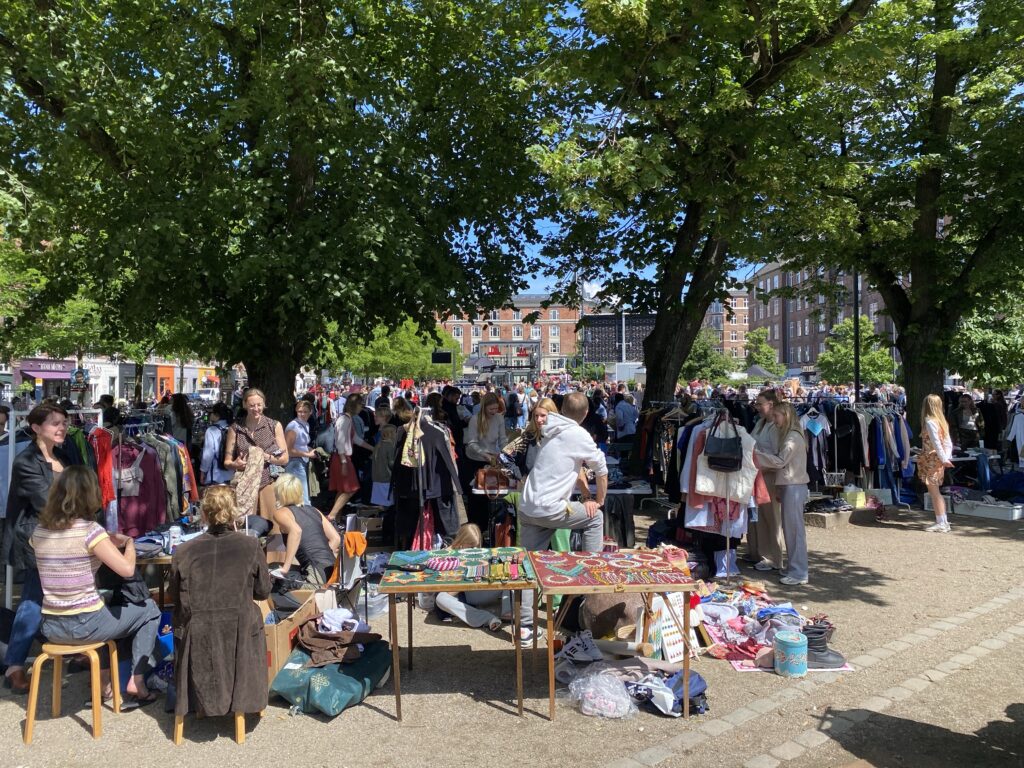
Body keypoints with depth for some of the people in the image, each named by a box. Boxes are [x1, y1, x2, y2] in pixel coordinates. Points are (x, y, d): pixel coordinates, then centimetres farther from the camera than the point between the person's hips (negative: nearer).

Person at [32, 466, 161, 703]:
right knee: (150, 610, 17)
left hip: (51, 627, 7)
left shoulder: (39, 532, 1)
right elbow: (127, 569, -22)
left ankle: (104, 681, 37)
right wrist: (129, 541, -4)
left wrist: (107, 543, 15)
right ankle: (137, 681, 13)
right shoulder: (90, 530, -18)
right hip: (84, 626, -6)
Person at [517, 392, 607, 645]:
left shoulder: (553, 431, 15)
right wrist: (599, 500, 17)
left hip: (527, 508, 7)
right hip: (550, 510, -7)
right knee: (595, 517, 17)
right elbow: (601, 470, 1)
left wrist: (586, 495, 15)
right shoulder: (579, 436, -8)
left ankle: (525, 627, 6)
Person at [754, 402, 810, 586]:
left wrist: (756, 453, -13)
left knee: (794, 529, -5)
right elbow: (779, 458, 13)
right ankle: (794, 568, 21)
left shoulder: (793, 437, -13)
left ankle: (798, 573, 0)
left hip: (794, 487, -10)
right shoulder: (788, 435, 16)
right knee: (790, 529, 13)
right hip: (788, 486, 10)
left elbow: (780, 461, -17)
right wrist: (761, 452, 2)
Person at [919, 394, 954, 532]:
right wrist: (947, 457, 5)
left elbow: (936, 443, -19)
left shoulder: (929, 422, -14)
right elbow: (948, 442, 9)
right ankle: (943, 522, 18)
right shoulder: (942, 421, 11)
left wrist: (944, 459, -16)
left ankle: (941, 523, 0)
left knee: (934, 492, -2)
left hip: (931, 460, -8)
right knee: (936, 492, 15)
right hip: (939, 461, 8)